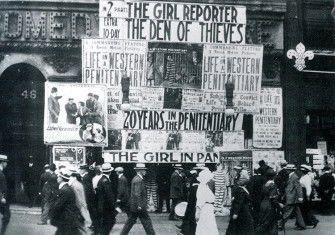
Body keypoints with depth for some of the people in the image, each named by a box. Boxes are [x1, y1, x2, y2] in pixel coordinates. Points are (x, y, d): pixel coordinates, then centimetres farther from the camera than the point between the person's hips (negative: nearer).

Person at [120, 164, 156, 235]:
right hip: (139, 205, -10)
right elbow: (137, 194, -23)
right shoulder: (138, 180, -17)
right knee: (146, 221, -2)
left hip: (133, 205, 10)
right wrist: (139, 205, -24)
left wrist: (144, 203, 25)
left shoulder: (135, 178, 15)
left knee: (130, 221, 12)